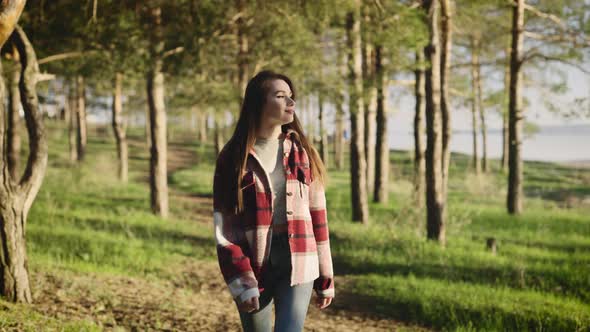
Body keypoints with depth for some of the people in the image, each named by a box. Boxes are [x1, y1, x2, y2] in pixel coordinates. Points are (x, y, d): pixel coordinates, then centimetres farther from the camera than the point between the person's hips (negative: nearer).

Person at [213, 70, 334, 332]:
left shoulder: (302, 153, 5)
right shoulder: (233, 158, -1)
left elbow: (317, 217, 8)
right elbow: (224, 226, -4)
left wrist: (326, 280, 8)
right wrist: (241, 283, -13)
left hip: (297, 265, 0)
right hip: (252, 264, 0)